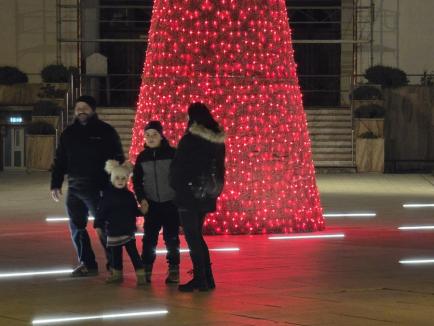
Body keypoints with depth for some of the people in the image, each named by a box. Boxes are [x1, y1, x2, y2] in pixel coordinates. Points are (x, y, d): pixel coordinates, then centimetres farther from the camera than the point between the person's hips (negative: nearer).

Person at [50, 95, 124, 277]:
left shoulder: (106, 131, -2)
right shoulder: (68, 133, 12)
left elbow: (118, 159, -4)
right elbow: (60, 160, 15)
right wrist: (56, 184, 8)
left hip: (98, 189, -6)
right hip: (74, 188, 6)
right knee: (77, 228, 9)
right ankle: (87, 264, 18)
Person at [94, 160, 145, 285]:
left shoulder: (129, 195, 2)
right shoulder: (107, 195, -3)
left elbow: (134, 211, 8)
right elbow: (101, 211, -2)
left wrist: (142, 211, -10)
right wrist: (98, 225, -4)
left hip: (128, 230, 0)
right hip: (113, 230, 0)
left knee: (133, 252, -4)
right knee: (115, 253, 10)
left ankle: (140, 274, -2)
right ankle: (117, 274, 26)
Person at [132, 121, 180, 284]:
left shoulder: (172, 154, -4)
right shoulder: (142, 157, 5)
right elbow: (137, 180, 10)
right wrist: (141, 199, -2)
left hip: (171, 203, -2)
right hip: (151, 204, 2)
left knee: (171, 238, 2)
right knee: (149, 238, 0)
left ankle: (174, 270, 10)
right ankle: (146, 270, 7)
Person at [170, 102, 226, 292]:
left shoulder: (189, 140, -14)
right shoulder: (217, 140, 7)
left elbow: (177, 166, -9)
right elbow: (219, 168, 13)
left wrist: (175, 185, 8)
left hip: (189, 193, -7)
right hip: (207, 196, 7)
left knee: (192, 237, 0)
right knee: (197, 236, 16)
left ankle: (200, 279, -2)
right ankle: (207, 279, 14)